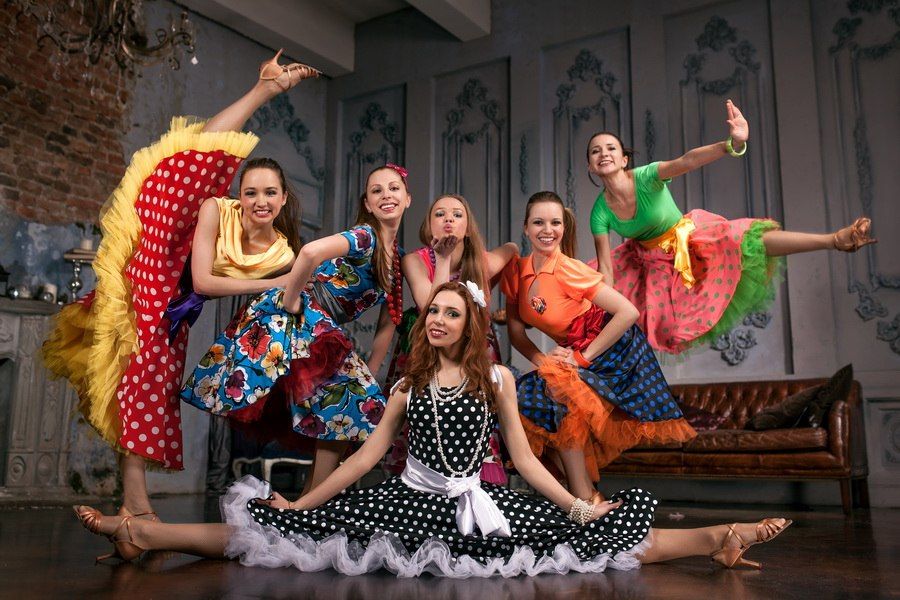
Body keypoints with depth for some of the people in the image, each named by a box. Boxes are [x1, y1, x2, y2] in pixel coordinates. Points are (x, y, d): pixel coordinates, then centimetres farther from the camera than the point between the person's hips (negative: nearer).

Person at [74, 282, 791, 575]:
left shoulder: (496, 378, 5)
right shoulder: (409, 382, 9)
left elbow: (525, 458, 8)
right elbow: (368, 455, 9)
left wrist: (579, 505, 1)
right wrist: (300, 503, 4)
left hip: (478, 509, 0)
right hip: (408, 504, 1)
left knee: (612, 528, -14)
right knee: (288, 527, -14)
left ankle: (716, 539, -6)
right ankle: (143, 532, -15)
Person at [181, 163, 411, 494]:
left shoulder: (397, 256, 13)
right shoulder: (366, 236, -14)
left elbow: (387, 322, 17)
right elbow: (311, 252, -34)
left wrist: (368, 376, 15)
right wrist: (290, 301, -22)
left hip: (319, 328, 8)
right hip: (294, 317, -8)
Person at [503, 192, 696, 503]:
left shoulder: (568, 269, -23)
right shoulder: (515, 271, -4)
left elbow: (628, 313, -27)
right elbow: (516, 331, 2)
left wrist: (583, 357, -21)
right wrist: (543, 360, -16)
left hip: (611, 348, -7)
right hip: (573, 353, 7)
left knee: (560, 393, -26)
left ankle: (585, 498, -12)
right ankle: (582, 490, 4)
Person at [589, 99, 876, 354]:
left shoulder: (646, 177, -28)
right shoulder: (600, 212, -20)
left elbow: (686, 161, -47)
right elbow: (606, 268, -17)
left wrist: (733, 145, -64)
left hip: (690, 237, -3)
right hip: (656, 264, 3)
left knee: (742, 241, -23)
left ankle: (836, 239, -20)